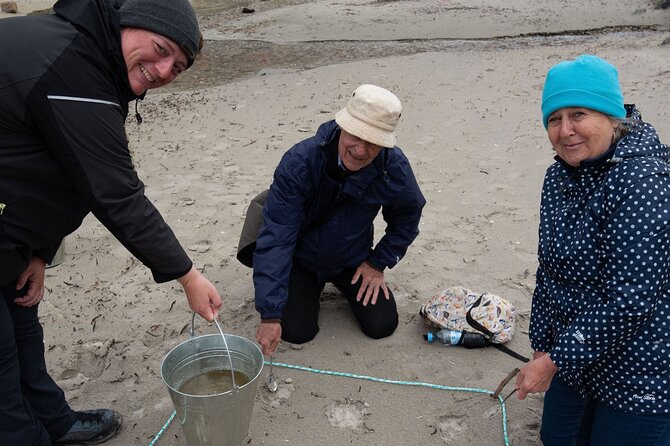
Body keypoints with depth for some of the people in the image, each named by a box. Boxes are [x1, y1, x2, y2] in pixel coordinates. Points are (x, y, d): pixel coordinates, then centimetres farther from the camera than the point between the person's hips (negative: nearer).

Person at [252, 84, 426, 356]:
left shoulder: (395, 167, -24)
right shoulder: (299, 162, -34)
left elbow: (407, 219, 0)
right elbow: (274, 239, -34)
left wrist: (378, 263, -5)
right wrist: (270, 315, -36)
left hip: (353, 260, 3)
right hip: (302, 259, -2)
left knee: (382, 326, -4)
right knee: (297, 331, -11)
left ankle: (344, 285, 26)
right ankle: (309, 288, 22)